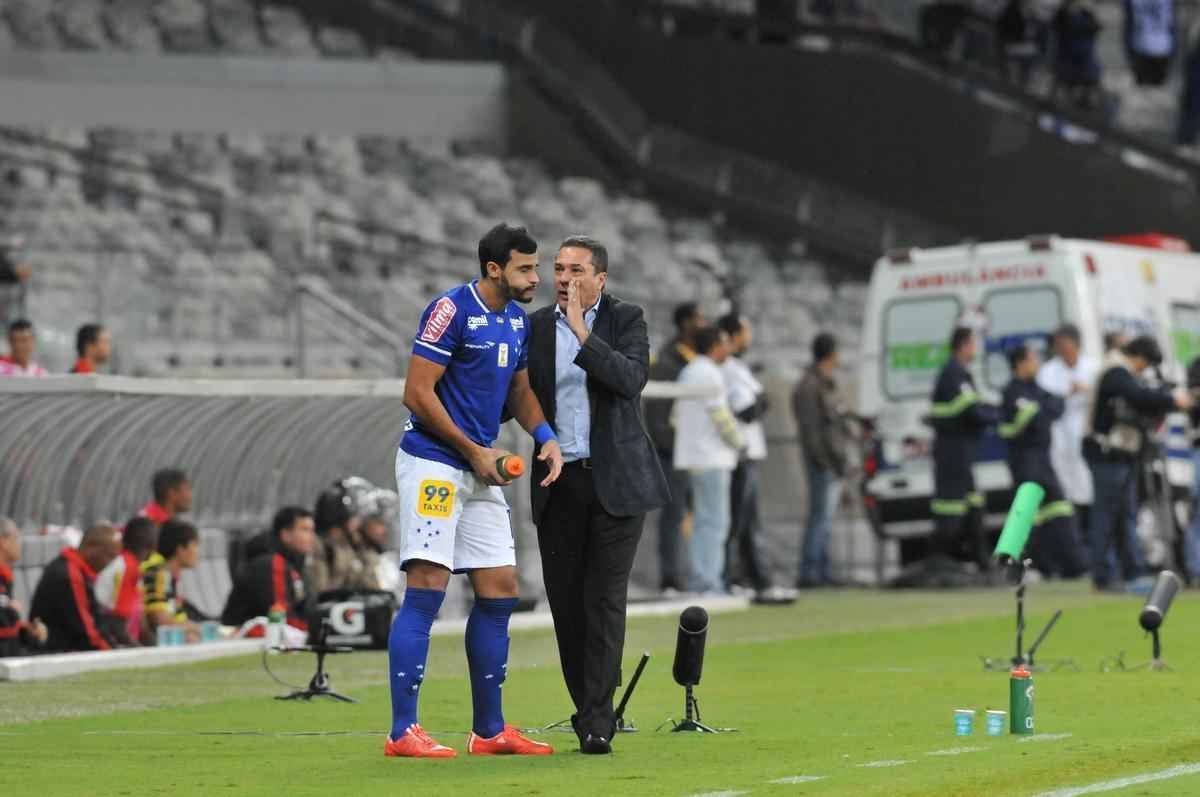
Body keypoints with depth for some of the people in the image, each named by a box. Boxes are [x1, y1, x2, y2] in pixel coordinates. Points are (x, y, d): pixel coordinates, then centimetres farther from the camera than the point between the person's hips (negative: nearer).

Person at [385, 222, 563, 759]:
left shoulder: (517, 320, 12)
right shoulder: (451, 309, -13)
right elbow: (417, 392, -15)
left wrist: (545, 437, 5)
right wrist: (474, 451, -14)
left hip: (480, 471, 9)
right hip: (432, 461, -9)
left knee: (499, 592, 7)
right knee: (427, 589, -13)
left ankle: (490, 730, 16)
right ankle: (402, 732, -13)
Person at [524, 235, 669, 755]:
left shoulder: (626, 319, 0)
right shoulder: (536, 327, 7)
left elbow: (632, 379, -16)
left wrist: (584, 336, -23)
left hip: (615, 480, -3)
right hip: (559, 481, 3)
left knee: (604, 598, -7)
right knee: (565, 600, 3)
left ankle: (596, 721, -8)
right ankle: (589, 709, 14)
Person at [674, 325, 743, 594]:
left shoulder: (688, 373, 15)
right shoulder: (710, 374, -14)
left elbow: (678, 414, 18)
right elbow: (721, 416, -17)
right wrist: (739, 442, -2)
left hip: (693, 455, 10)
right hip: (712, 457, -10)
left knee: (704, 520, 14)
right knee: (715, 521, -8)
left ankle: (700, 578, 14)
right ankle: (708, 581, -11)